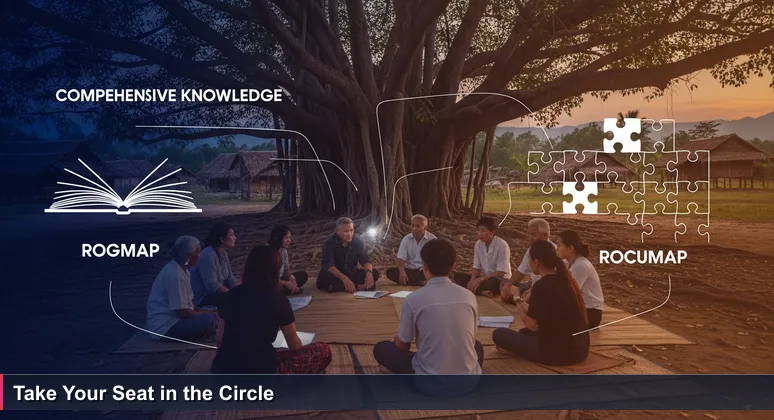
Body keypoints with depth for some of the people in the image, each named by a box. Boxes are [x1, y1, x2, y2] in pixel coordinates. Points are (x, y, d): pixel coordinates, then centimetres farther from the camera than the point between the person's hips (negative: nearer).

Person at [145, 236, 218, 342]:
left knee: (213, 316, 11)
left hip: (172, 318, 10)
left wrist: (204, 312, 3)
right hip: (165, 327, -10)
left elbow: (187, 303, 16)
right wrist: (206, 314, -11)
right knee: (209, 320, -25)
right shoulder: (175, 275, -24)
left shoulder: (181, 268, 8)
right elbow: (182, 312, -23)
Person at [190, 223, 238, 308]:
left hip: (216, 292, 9)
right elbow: (212, 285, -27)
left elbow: (230, 278, 7)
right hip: (201, 299, -9)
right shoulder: (208, 256, -23)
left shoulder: (223, 254, 6)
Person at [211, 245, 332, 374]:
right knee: (323, 351, 6)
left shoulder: (233, 293, 6)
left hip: (222, 370, 6)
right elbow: (294, 345, 7)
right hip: (259, 371, -6)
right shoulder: (278, 299, -5)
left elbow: (220, 339, 12)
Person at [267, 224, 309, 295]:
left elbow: (287, 270, 8)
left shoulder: (284, 250, 2)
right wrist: (285, 283, -25)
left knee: (303, 275, 3)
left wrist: (291, 277, -15)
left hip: (280, 279, 9)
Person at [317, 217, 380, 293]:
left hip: (352, 274, 3)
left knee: (374, 273, -17)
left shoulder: (357, 242, -5)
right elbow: (328, 265, -28)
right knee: (324, 276, -37)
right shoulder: (329, 243, -16)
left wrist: (369, 272, -36)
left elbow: (365, 260, -11)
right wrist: (344, 278, -45)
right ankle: (358, 287, -30)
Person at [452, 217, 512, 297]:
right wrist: (473, 280, -19)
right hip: (485, 278, 7)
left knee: (491, 282, -42)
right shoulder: (478, 244, -2)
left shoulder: (502, 246, -19)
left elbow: (501, 273, -21)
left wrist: (480, 279, -25)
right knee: (458, 277, -14)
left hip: (501, 279, -6)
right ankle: (482, 291, -29)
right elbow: (477, 267, 3)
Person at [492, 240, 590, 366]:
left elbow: (530, 324, -9)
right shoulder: (567, 279, 6)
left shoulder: (541, 286, -18)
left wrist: (518, 303, 8)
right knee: (525, 332, 30)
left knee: (499, 334, 0)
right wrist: (526, 306, 24)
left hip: (556, 352, -8)